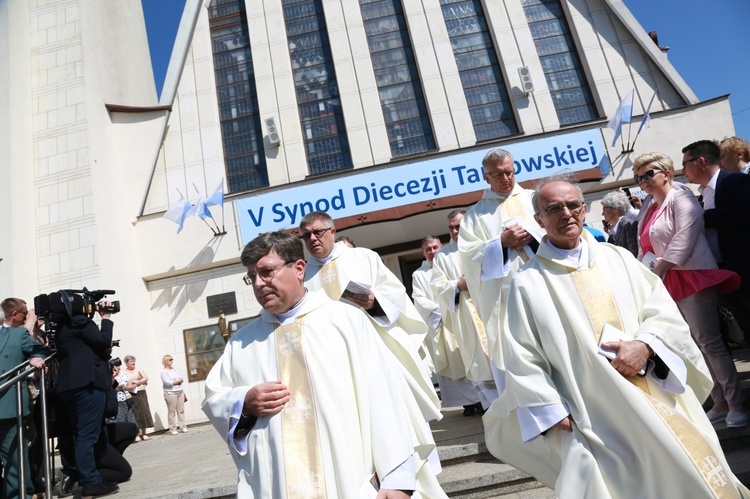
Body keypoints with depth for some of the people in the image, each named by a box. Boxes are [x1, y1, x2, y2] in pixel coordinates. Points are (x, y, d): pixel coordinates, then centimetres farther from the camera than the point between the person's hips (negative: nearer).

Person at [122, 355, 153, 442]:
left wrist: (138, 382, -10)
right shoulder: (123, 372, 4)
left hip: (141, 393, 3)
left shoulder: (139, 369, 12)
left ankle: (144, 434, 9)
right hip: (130, 395, -2)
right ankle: (136, 434, 3)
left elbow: (146, 377, 4)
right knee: (134, 414, -4)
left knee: (144, 412, 1)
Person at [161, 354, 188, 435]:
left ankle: (183, 427, 9)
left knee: (181, 410, 5)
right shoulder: (164, 371, -4)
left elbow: (181, 379, 17)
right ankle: (172, 429, 3)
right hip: (171, 394, -6)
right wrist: (178, 381, -4)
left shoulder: (174, 369, 16)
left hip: (180, 392, 6)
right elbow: (167, 382, -16)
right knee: (172, 412, -4)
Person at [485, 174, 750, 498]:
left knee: (690, 472, 12)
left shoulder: (617, 258, 7)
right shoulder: (528, 283, -7)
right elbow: (522, 361, -6)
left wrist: (645, 345, -13)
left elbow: (662, 308, 5)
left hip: (659, 398, 4)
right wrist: (552, 414, -10)